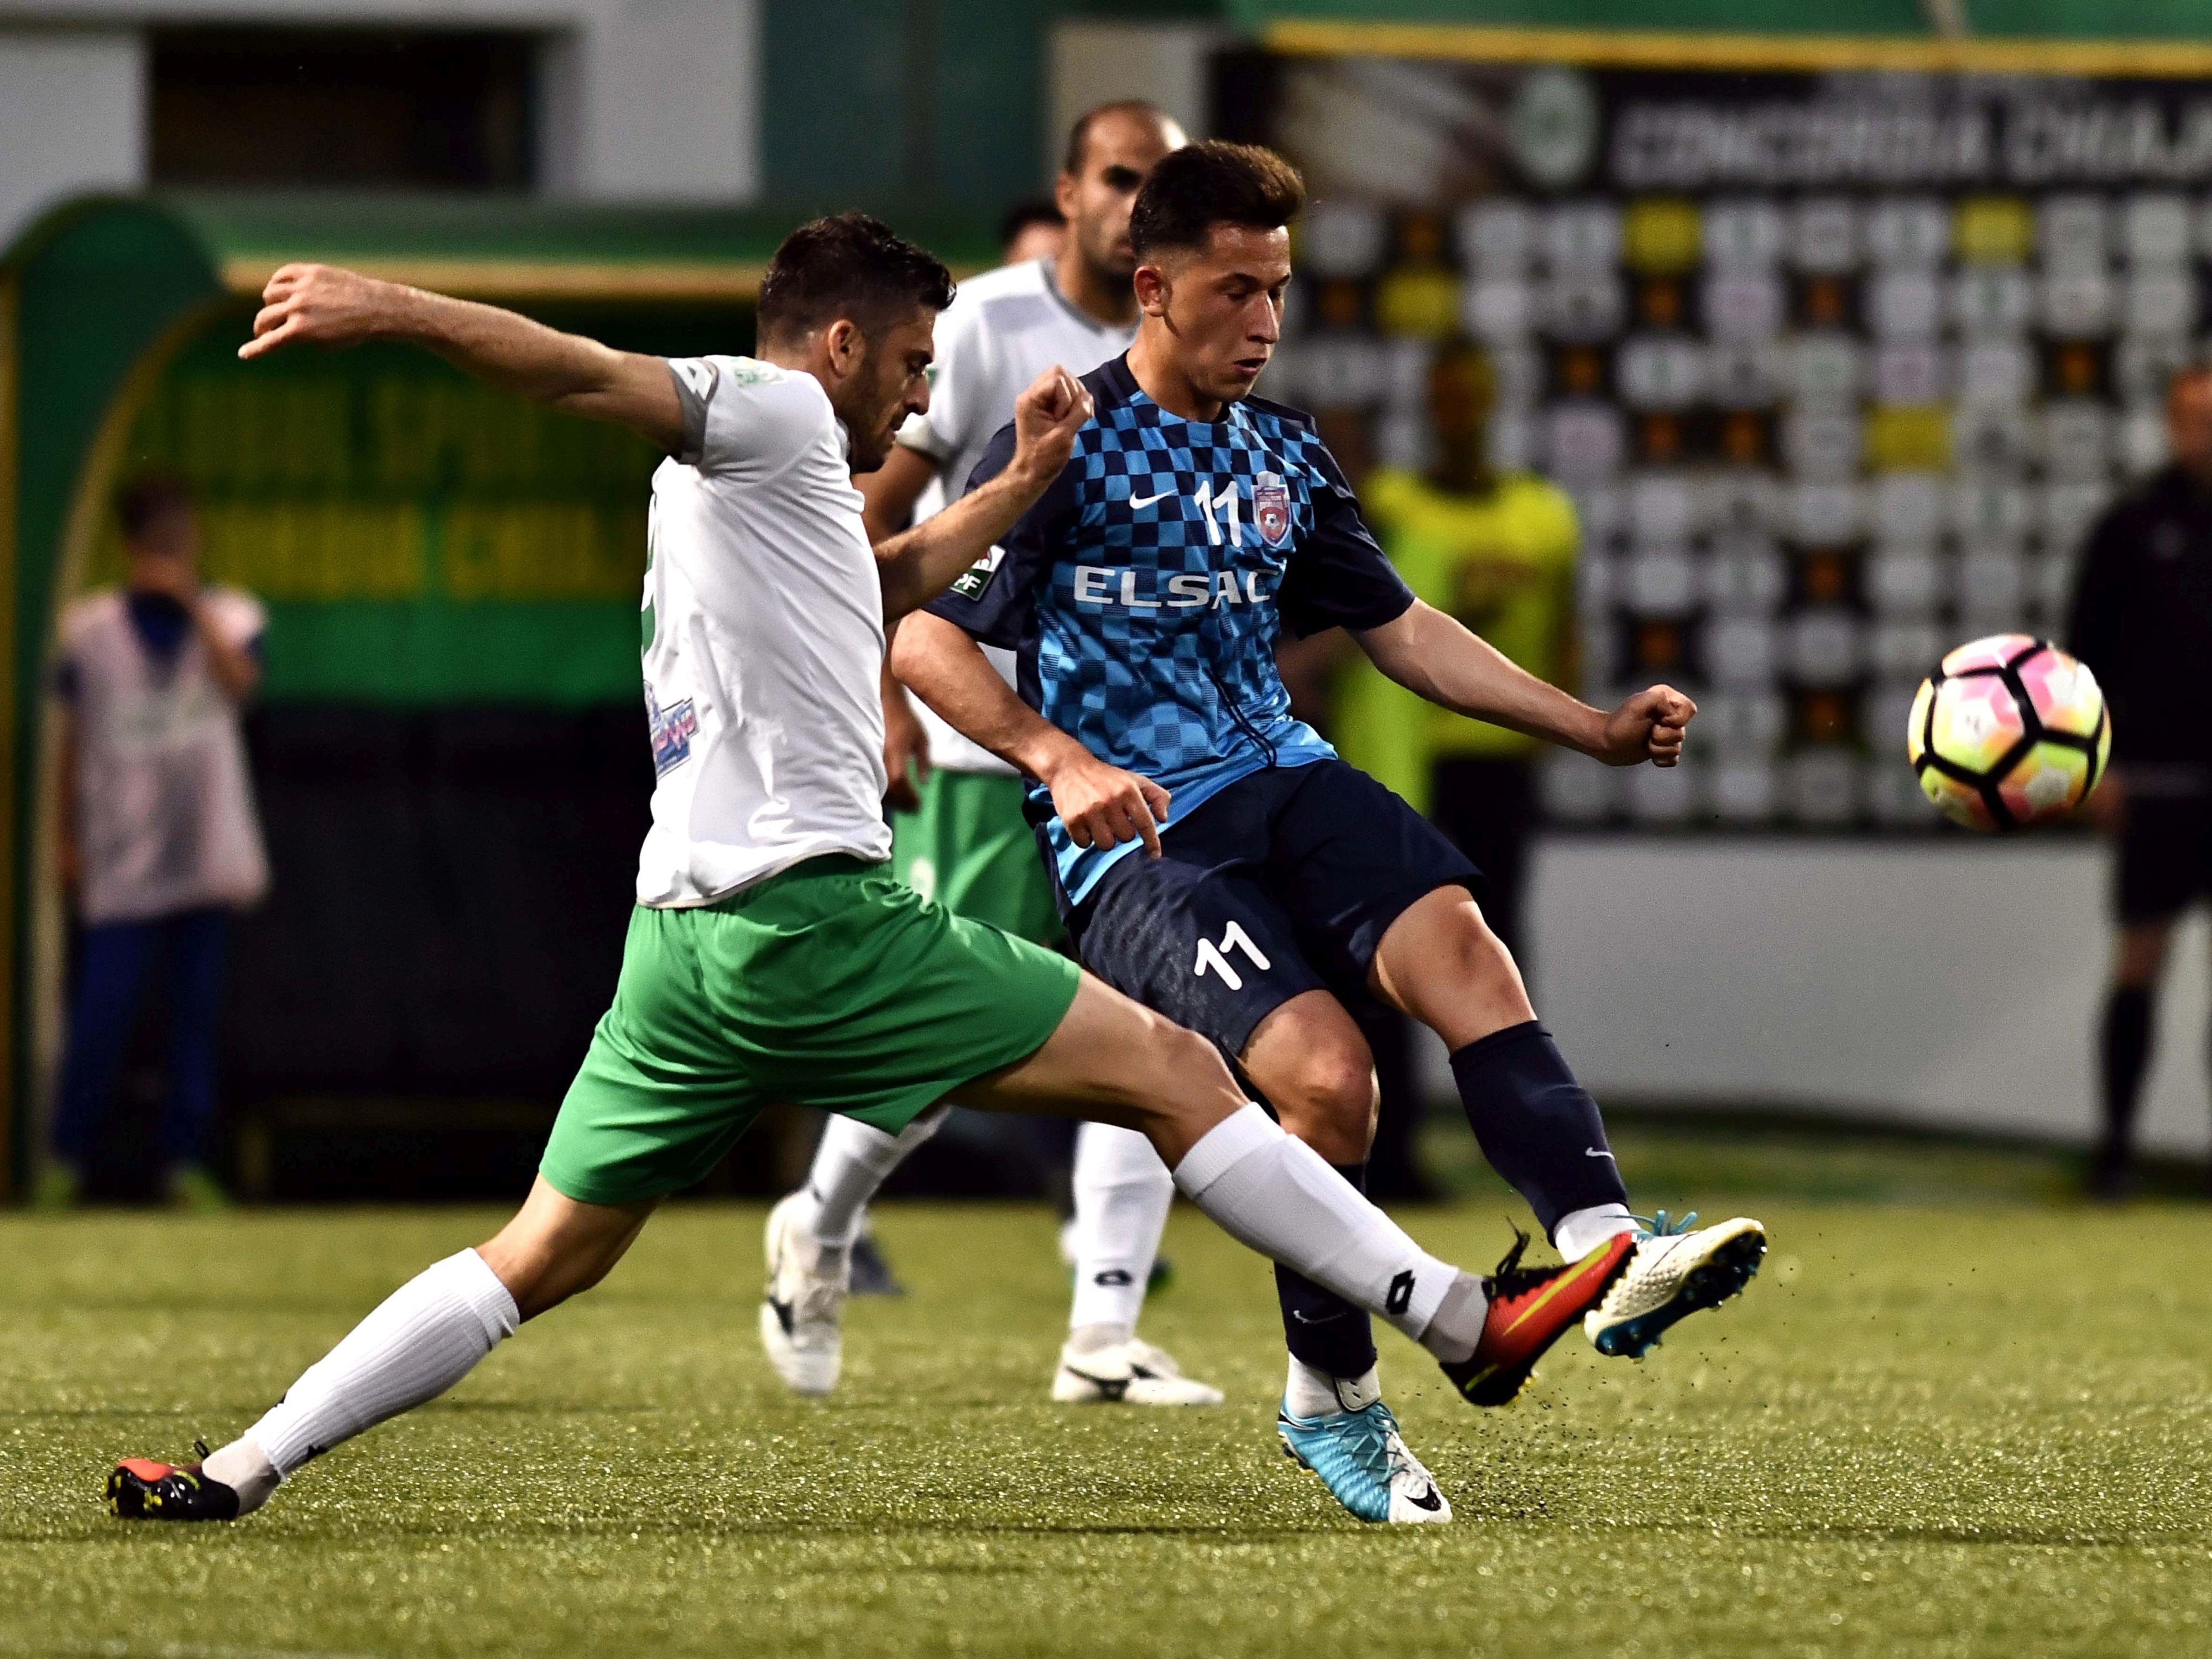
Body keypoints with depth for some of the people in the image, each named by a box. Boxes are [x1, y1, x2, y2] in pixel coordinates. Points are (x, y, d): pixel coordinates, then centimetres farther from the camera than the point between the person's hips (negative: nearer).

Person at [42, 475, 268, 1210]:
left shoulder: (229, 616, 6)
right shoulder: (90, 626, 3)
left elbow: (238, 682, -15)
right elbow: (74, 739, 8)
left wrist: (192, 603, -16)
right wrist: (68, 838, 6)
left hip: (205, 846, 1)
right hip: (122, 858, -1)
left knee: (198, 1008, 3)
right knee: (103, 1005, -8)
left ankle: (185, 1160, 8)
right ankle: (66, 1157, 1)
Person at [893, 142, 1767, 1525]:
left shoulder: (1284, 457, 17)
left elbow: (1402, 630, 25)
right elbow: (922, 637, -8)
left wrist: (1596, 729, 17)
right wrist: (1061, 760, -23)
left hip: (1280, 777, 6)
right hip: (1131, 835, -6)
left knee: (1456, 940, -26)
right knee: (1327, 1068, -25)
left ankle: (1609, 1245, -42)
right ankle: (1332, 1398, -5)